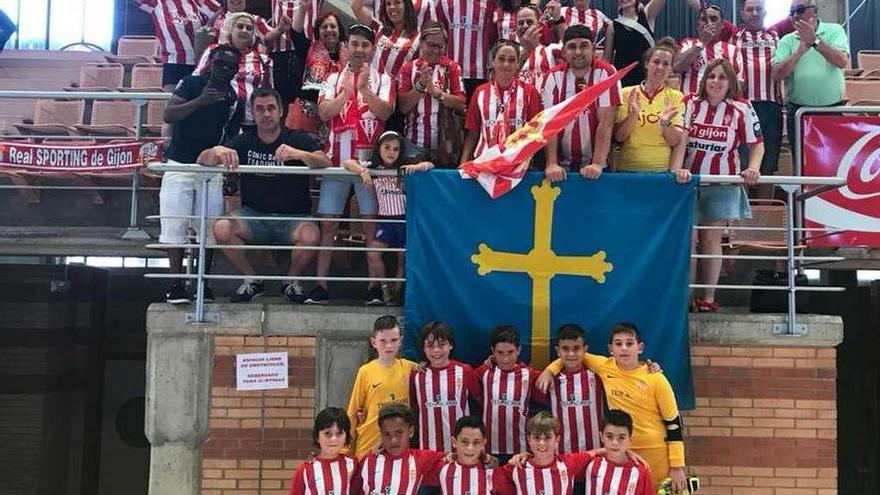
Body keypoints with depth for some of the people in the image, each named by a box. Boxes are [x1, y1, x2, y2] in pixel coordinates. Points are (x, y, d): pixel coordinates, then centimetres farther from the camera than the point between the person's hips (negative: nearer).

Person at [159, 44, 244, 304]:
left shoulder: (235, 101, 8)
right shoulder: (191, 84, 0)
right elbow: (168, 115, -12)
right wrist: (200, 101, -24)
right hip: (180, 165, -2)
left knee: (210, 229, -1)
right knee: (176, 226, -6)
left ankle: (202, 283, 9)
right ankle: (176, 283, -1)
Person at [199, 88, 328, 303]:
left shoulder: (298, 139, 1)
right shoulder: (244, 141, 8)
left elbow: (325, 162, -17)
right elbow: (202, 160, 0)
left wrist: (299, 154, -38)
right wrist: (217, 151, -25)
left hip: (292, 217, -2)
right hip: (253, 216, 2)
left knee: (311, 236, -33)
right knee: (221, 228, -25)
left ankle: (292, 281, -1)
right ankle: (252, 280, -1)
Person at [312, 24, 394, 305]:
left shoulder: (382, 79, 7)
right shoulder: (334, 78, 11)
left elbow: (385, 112, -9)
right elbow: (324, 113, -2)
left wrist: (364, 87, -18)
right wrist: (347, 90, -12)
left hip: (370, 161, -2)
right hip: (337, 160, 2)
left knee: (371, 223, 0)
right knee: (328, 223, 2)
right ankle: (321, 286, 6)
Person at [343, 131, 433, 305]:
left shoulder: (404, 168, -1)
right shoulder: (373, 167, -1)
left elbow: (430, 165, -8)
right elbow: (347, 163, -9)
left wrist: (416, 167, -28)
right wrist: (363, 171, -27)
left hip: (405, 219, 0)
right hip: (385, 219, 0)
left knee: (404, 258, 4)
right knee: (372, 254, -15)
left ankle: (396, 290, 24)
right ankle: (382, 287, 5)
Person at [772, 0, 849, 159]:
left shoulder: (834, 31, 0)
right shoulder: (787, 40, 3)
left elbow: (843, 62, -16)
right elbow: (777, 75, -9)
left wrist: (815, 41, -21)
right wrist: (801, 49, -18)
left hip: (833, 109, -1)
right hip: (798, 110, 1)